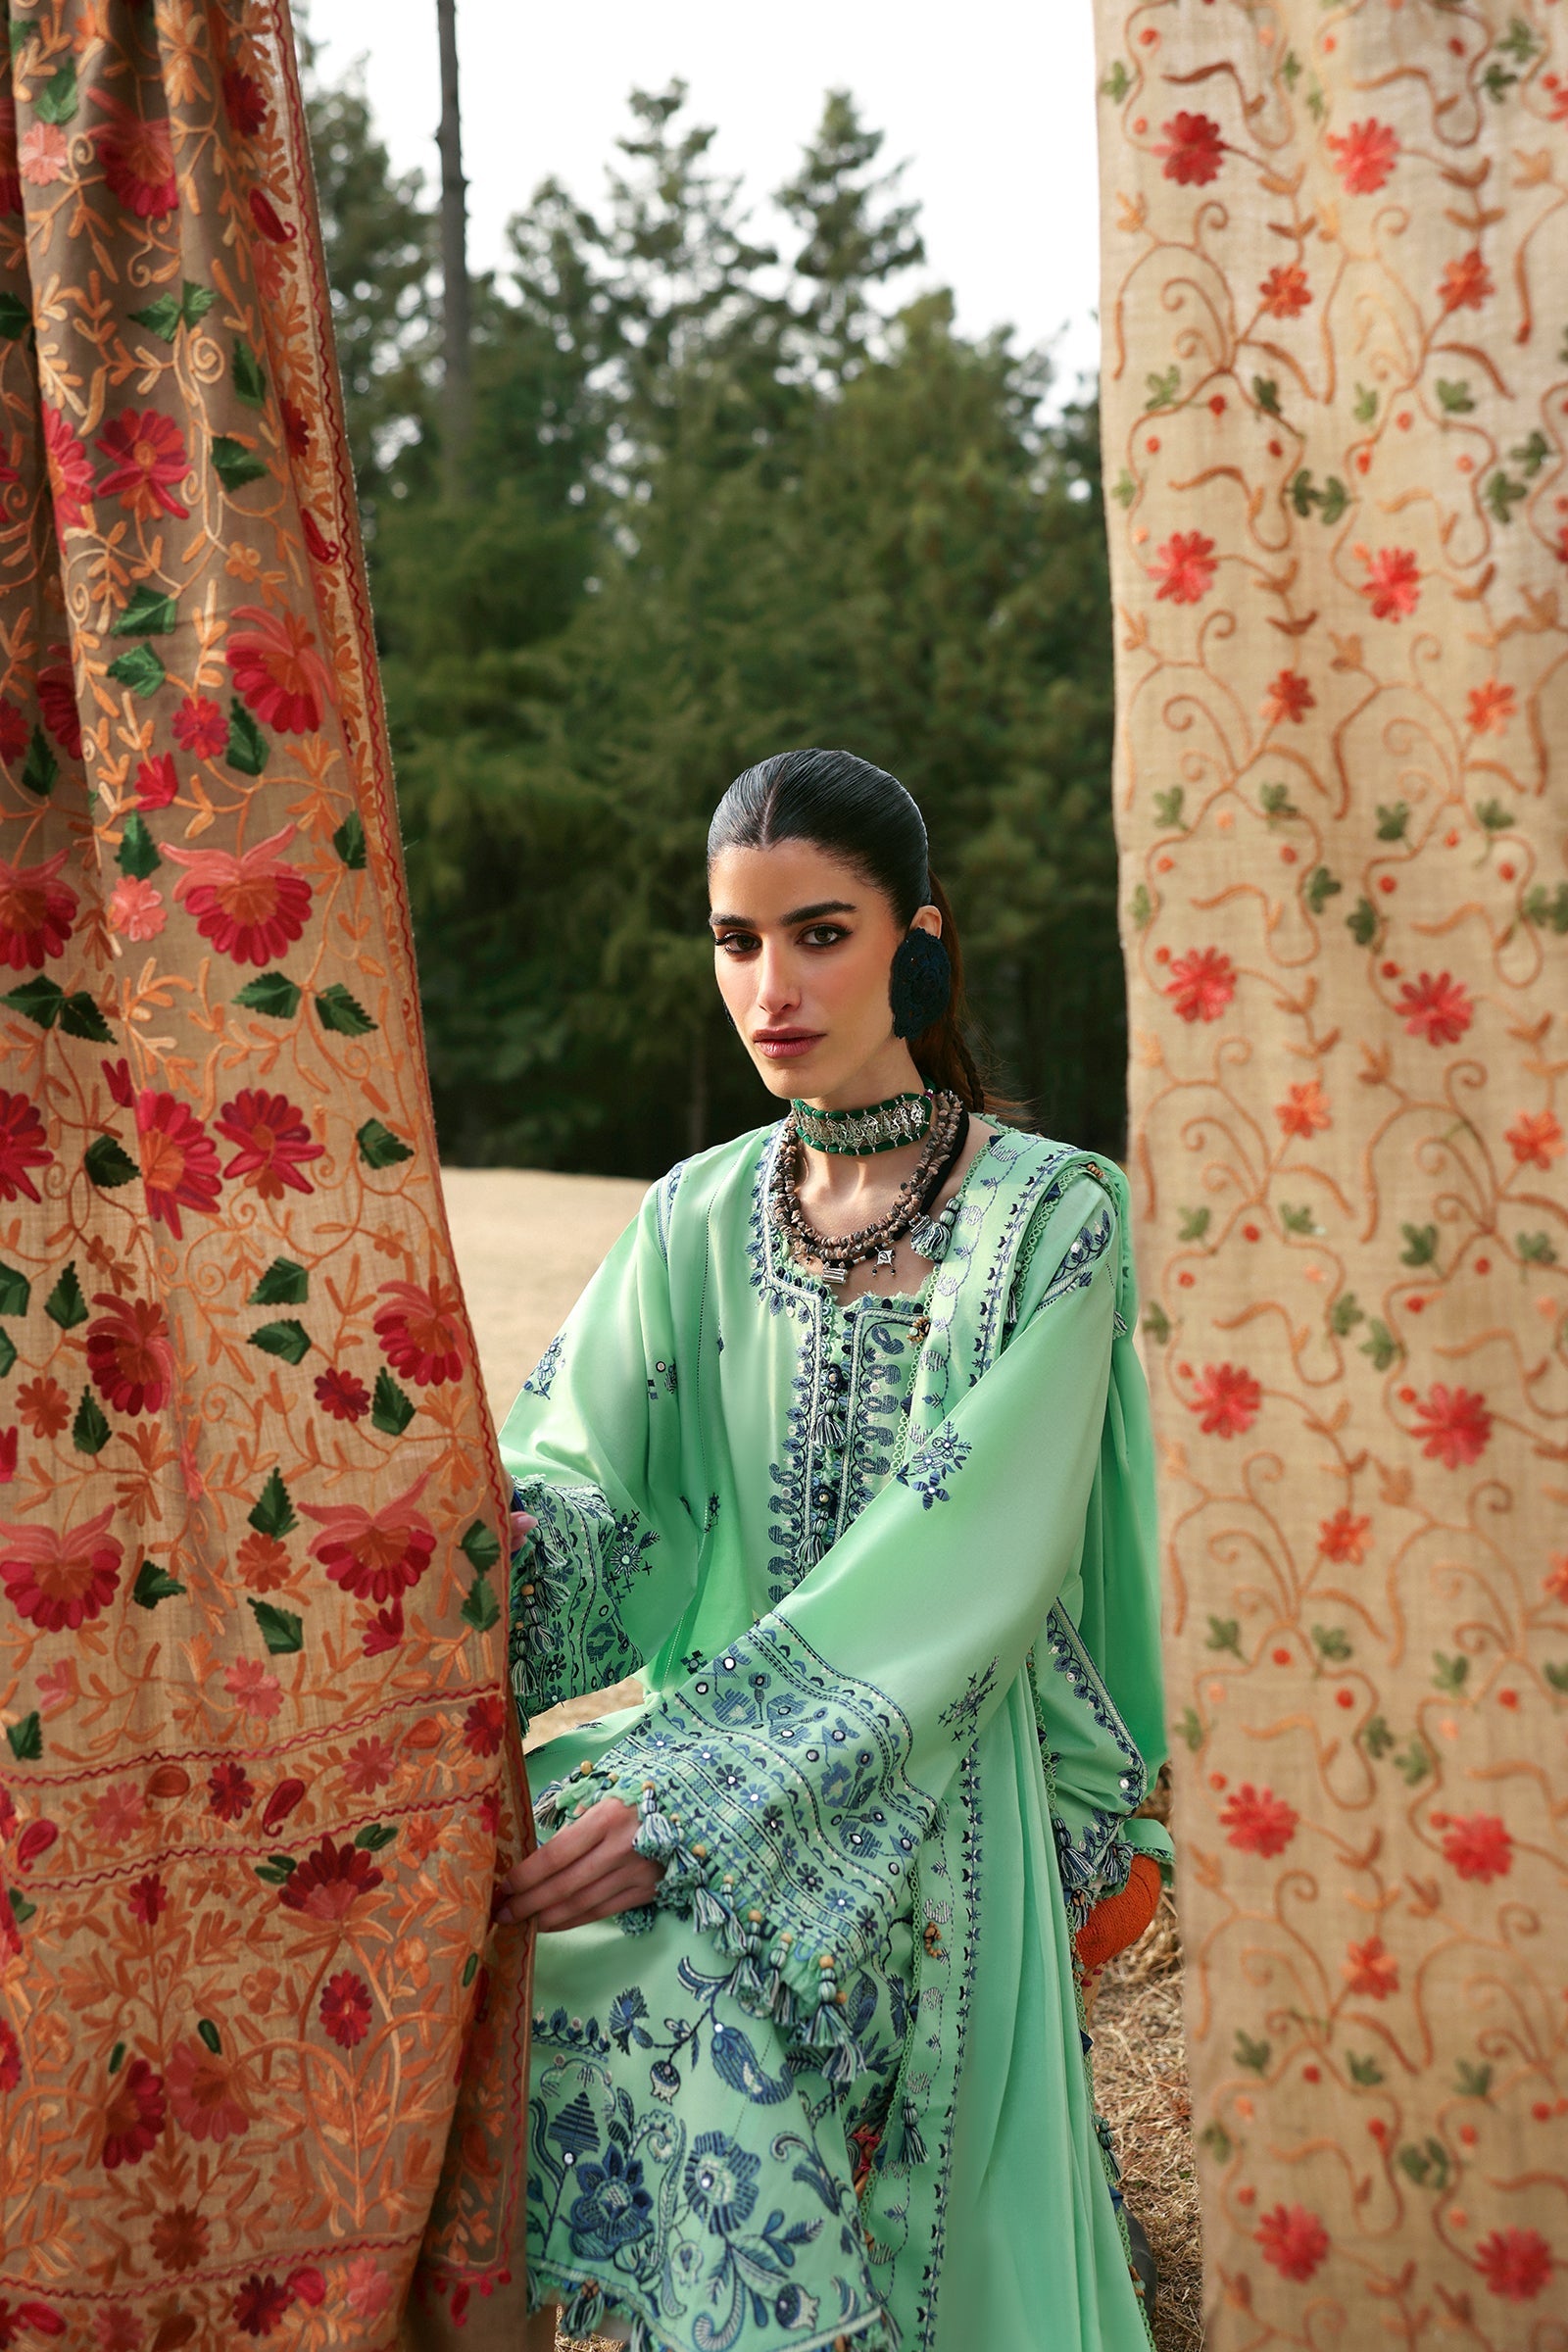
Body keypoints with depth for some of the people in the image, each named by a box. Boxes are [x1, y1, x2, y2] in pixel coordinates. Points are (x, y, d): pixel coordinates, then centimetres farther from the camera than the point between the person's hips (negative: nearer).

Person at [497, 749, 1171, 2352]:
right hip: (729, 1733, 4)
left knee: (677, 1959, -33)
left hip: (951, 1773, -4)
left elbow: (962, 1575, -17)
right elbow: (588, 1501, -3)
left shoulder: (1049, 1217, -7)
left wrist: (701, 1800, -27)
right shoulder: (696, 1222, 9)